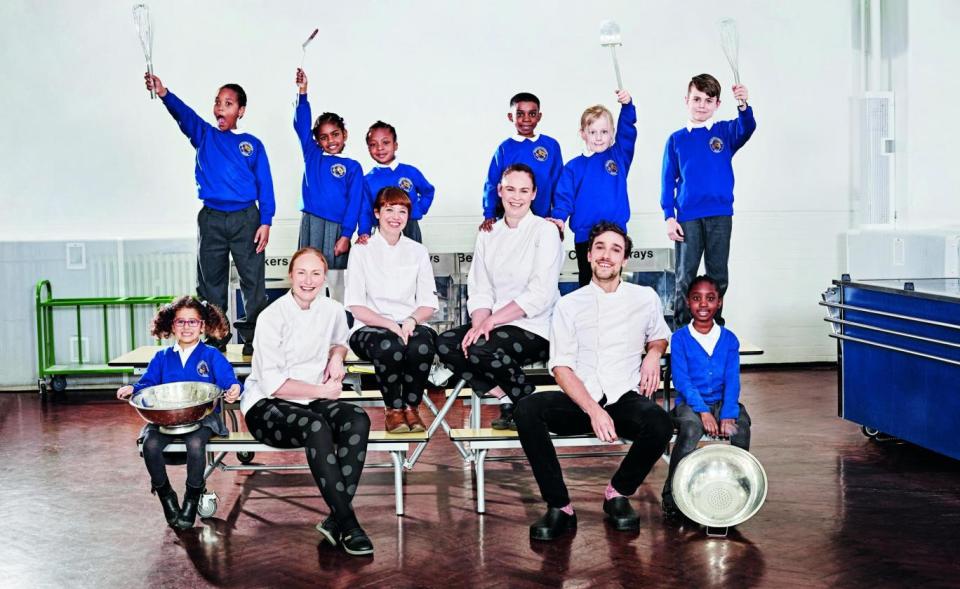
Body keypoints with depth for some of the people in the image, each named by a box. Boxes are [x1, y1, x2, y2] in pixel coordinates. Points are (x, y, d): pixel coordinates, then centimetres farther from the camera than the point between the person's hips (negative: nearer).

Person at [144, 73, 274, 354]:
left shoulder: (252, 144, 5)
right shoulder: (204, 135, 7)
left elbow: (265, 185, 2)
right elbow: (183, 113, -12)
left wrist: (265, 222, -8)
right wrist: (164, 94, -32)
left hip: (246, 219, -2)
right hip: (211, 218, 2)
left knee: (253, 281, -2)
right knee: (211, 282, 7)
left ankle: (254, 338, 5)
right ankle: (215, 339, 15)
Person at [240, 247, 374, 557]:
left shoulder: (333, 310, 5)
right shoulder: (272, 317, -12)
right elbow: (272, 383, -14)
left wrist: (336, 357, 4)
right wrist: (323, 391, -10)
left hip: (312, 403, 5)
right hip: (266, 407, -5)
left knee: (358, 420, -26)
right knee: (315, 425, -36)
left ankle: (335, 519, -26)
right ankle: (347, 523, -32)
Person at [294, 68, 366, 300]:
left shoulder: (352, 167, 4)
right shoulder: (312, 156, 12)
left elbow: (354, 203, -1)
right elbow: (302, 126, 7)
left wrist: (346, 235, -9)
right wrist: (303, 94, -3)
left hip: (336, 228, -2)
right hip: (311, 224, 2)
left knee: (336, 280, 0)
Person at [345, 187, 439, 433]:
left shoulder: (418, 251, 15)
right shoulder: (362, 251, 6)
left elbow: (429, 303, 10)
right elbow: (355, 306, -2)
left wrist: (411, 320, -13)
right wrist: (390, 324, -17)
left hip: (411, 326, 2)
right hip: (371, 328, -2)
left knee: (422, 345, -35)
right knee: (389, 346, -37)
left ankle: (411, 407, -13)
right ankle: (393, 410, -14)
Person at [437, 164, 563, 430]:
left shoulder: (545, 231, -4)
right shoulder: (488, 234, 13)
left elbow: (540, 295, -14)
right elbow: (479, 290, 7)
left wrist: (491, 320, -17)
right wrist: (479, 324, -14)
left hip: (535, 328, -6)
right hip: (494, 324, 6)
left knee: (482, 350, -31)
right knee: (445, 343, -19)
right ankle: (505, 398, -10)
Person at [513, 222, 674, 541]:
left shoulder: (645, 298, 11)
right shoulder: (569, 305, 6)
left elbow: (660, 336, 31)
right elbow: (561, 367, -2)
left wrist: (654, 353, 4)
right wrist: (593, 410, -18)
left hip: (626, 399, 0)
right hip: (578, 401, 0)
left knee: (660, 424, -33)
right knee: (527, 410, -29)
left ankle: (618, 493, -4)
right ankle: (559, 507, -19)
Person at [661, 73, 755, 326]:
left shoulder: (726, 132, 6)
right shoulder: (676, 139, 7)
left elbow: (747, 128, -17)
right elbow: (668, 181, 5)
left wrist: (743, 104, -37)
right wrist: (669, 217, -3)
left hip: (720, 215, 1)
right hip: (688, 217, 0)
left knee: (718, 276, 7)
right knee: (685, 277, 3)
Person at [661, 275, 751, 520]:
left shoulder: (729, 339, 6)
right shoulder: (680, 338, -1)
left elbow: (732, 380, -3)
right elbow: (681, 380, -10)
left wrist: (728, 415, -20)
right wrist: (703, 412, -24)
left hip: (721, 402, 2)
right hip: (690, 403, -2)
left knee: (741, 425, -29)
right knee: (691, 428, -34)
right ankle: (671, 497, -23)